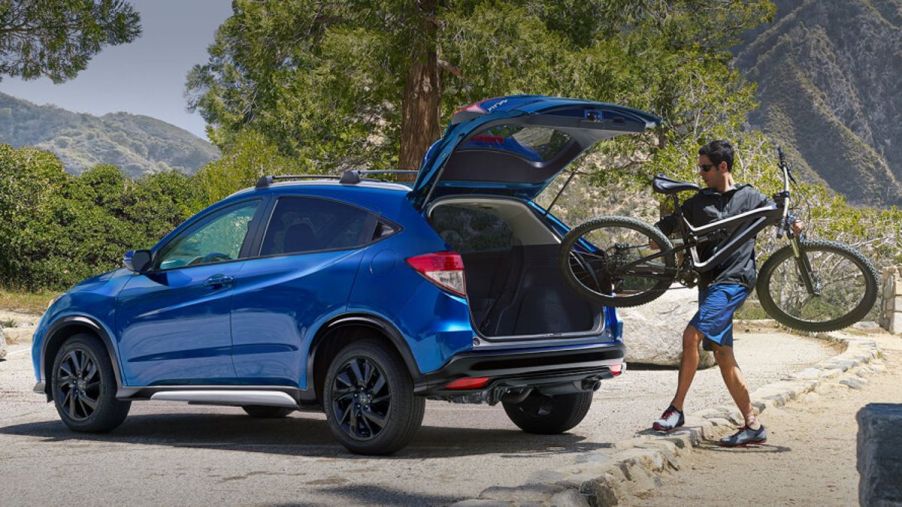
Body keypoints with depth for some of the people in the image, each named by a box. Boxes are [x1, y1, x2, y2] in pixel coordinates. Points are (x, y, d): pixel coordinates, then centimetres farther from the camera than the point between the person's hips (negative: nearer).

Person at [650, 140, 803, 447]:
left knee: (692, 335, -20)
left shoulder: (749, 197, 5)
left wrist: (793, 223, -17)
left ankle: (676, 410, -13)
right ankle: (753, 426, 8)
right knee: (723, 355, 3)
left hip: (734, 279, -6)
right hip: (710, 280, 6)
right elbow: (671, 222, 16)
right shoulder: (700, 201, 16)